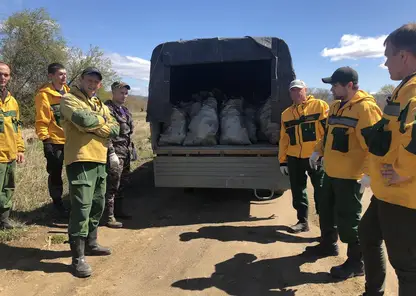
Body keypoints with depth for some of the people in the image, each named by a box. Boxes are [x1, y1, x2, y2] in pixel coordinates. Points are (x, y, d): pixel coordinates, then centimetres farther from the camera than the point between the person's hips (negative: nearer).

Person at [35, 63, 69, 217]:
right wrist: (45, 140, -15)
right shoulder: (44, 94, -9)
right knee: (55, 174, 7)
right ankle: (57, 202, 23)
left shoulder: (68, 92, 11)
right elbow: (42, 121, -11)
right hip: (54, 141, -5)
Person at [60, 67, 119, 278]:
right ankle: (78, 258, -2)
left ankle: (90, 244, 32)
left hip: (99, 161, 8)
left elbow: (115, 130, 6)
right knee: (81, 208, -10)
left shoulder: (101, 105, 20)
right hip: (80, 160, -8)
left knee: (97, 206, 16)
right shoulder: (69, 99, -2)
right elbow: (82, 119, -23)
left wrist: (94, 125, -9)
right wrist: (101, 121, -4)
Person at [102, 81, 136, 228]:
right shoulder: (108, 109, -9)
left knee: (122, 183, 16)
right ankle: (109, 216, 0)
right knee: (112, 185, -7)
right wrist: (111, 153, -22)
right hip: (115, 152, -9)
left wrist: (131, 149, 20)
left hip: (126, 152, 9)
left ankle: (118, 210, 29)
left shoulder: (125, 110, 18)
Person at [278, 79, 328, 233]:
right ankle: (302, 221, 23)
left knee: (321, 191, 3)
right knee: (298, 191, 10)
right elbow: (284, 139, 14)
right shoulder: (286, 114, 14)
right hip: (294, 158, 5)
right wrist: (282, 160, 11)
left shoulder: (319, 105, -1)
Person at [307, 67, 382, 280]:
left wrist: (367, 171, -26)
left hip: (350, 175, -9)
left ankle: (356, 263, 18)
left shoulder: (365, 107, -17)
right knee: (326, 210, 20)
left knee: (347, 220, 0)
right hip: (331, 172, 9)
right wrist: (318, 151, 17)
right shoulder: (335, 106, 12)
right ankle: (328, 245, 41)